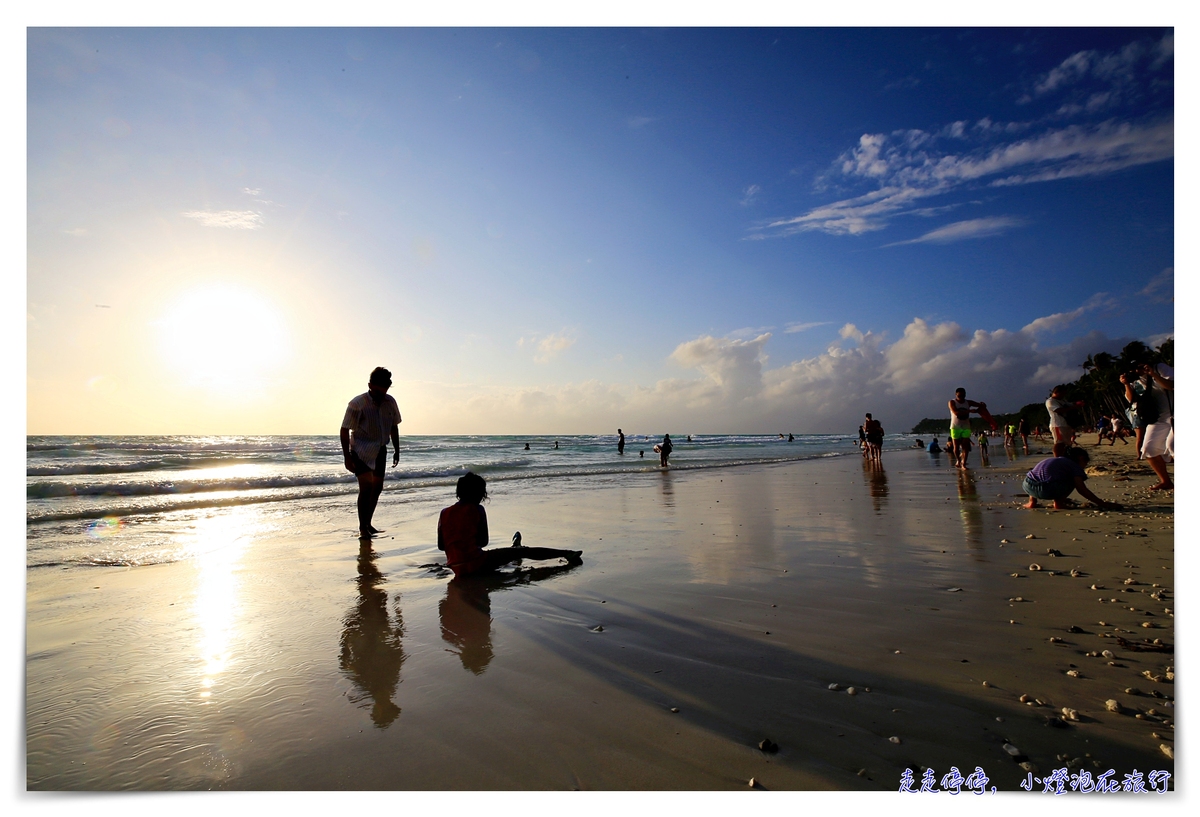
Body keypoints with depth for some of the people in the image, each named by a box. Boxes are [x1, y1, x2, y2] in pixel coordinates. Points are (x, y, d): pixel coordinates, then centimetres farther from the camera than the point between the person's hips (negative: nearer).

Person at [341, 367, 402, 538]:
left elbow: (394, 427, 10)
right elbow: (345, 430, -14)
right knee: (366, 487, -13)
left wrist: (397, 451, 10)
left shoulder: (390, 402, -3)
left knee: (377, 487, 12)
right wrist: (347, 457, -17)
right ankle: (362, 528, -3)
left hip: (379, 450, 6)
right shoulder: (357, 404, -18)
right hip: (361, 451, -6)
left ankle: (368, 524, 27)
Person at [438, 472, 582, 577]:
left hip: (457, 569, 6)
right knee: (524, 552, 4)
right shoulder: (477, 510, -5)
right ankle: (566, 553, 7)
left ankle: (514, 549, 66)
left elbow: (441, 546, 9)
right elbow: (483, 541, -2)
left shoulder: (444, 513, 6)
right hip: (477, 563, -6)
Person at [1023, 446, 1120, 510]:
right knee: (1073, 479, 19)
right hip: (1046, 491, -6)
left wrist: (1060, 497, 66)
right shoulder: (1075, 466, 14)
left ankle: (1032, 501, 27)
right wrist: (1103, 504, 8)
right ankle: (1058, 502, 10)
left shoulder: (1056, 460, 36)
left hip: (1027, 487, 6)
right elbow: (1082, 490, 4)